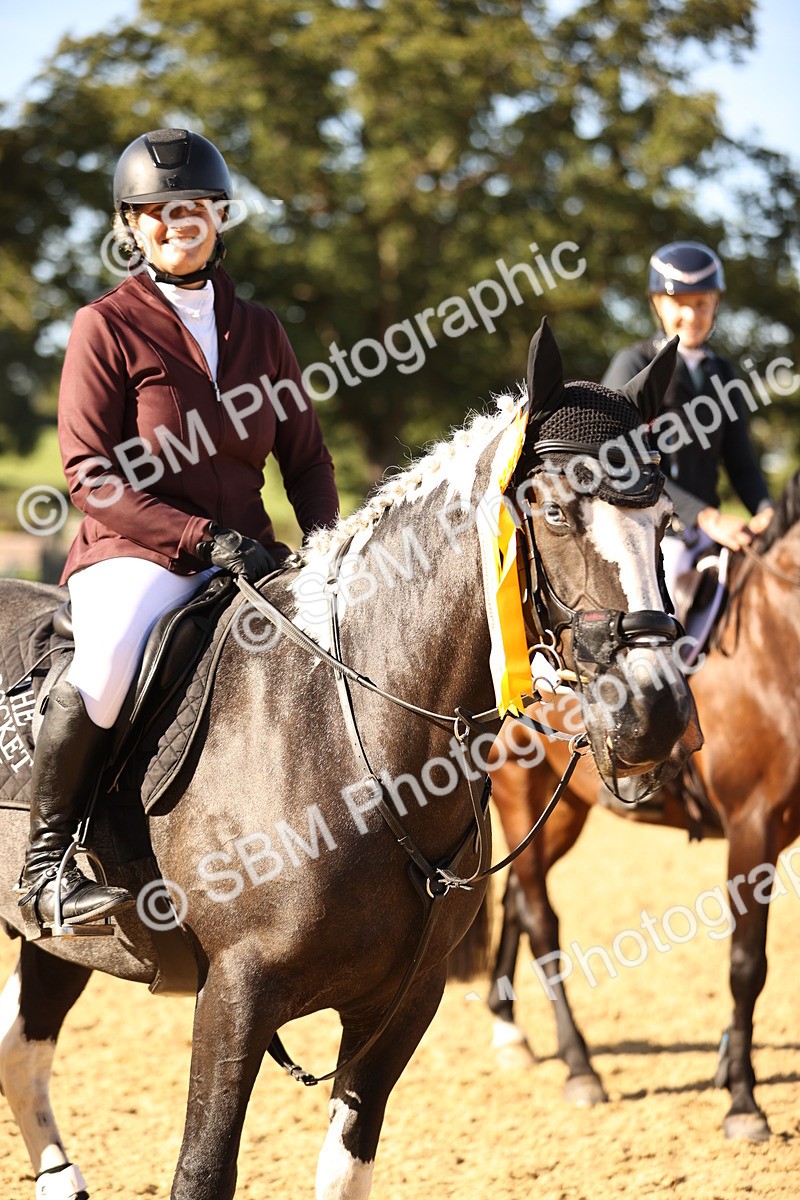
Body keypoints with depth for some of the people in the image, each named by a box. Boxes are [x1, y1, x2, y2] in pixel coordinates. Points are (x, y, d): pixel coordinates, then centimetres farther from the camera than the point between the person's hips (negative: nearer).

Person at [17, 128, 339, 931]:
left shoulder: (259, 331, 13)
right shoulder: (107, 326, -2)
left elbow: (305, 457, 17)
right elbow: (90, 476, -9)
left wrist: (326, 544, -3)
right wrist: (205, 539, -19)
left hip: (247, 555, 5)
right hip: (135, 552, -5)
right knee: (108, 664, -36)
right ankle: (44, 860, -17)